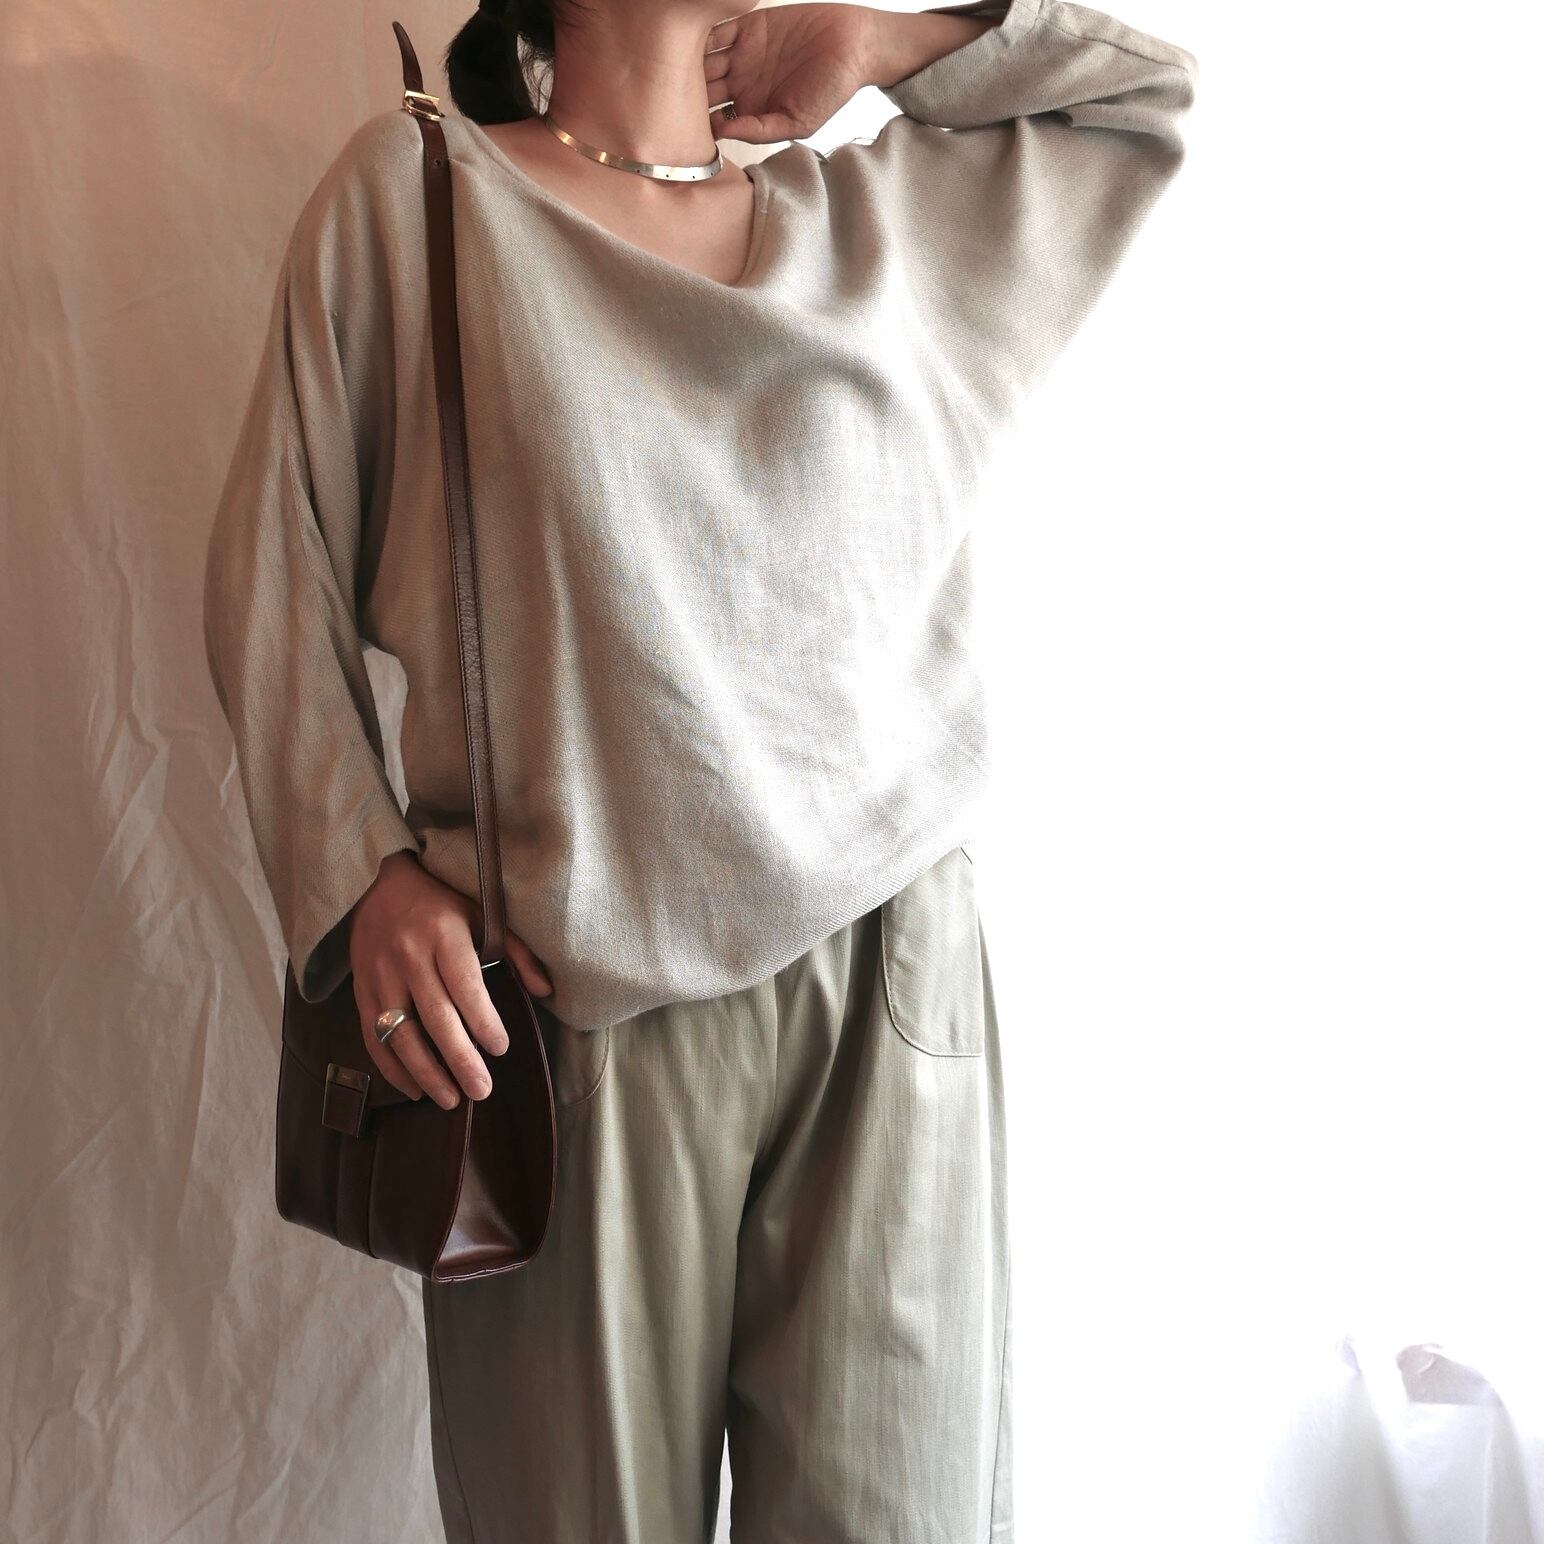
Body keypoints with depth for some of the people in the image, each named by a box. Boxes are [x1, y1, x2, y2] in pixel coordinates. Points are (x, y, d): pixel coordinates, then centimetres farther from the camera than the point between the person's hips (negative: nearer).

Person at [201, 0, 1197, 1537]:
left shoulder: (881, 212, 15)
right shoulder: (410, 188, 6)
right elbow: (275, 564, 4)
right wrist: (363, 873, -9)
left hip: (887, 974, 3)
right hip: (571, 999, -2)